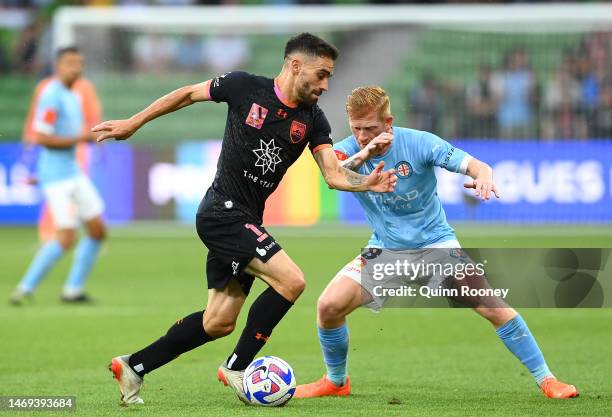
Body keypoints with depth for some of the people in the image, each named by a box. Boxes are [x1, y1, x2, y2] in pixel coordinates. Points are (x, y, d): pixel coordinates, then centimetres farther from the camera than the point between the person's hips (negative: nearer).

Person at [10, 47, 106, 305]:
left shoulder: (71, 97, 14)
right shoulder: (51, 96, -15)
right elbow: (40, 138, -20)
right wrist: (79, 139, -19)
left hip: (73, 172, 10)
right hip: (56, 176, -10)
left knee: (98, 230, 8)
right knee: (66, 237, -14)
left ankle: (74, 289, 15)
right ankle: (25, 289, -5)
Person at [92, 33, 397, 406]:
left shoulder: (313, 119, 3)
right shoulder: (245, 87, -9)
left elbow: (334, 174, -4)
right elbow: (188, 94, 5)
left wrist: (367, 183, -25)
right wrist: (134, 123, 9)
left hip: (246, 222, 7)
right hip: (223, 210, -7)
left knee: (220, 322, 10)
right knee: (291, 280, -21)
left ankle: (133, 366, 23)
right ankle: (238, 368, -8)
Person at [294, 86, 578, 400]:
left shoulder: (418, 143, -16)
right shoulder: (348, 150, -10)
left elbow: (476, 166, -20)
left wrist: (484, 177, -45)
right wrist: (360, 156, -51)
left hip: (435, 244, -2)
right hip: (384, 250, 2)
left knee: (491, 306, -19)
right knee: (329, 306, -15)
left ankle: (546, 380, -7)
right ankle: (336, 382, 11)